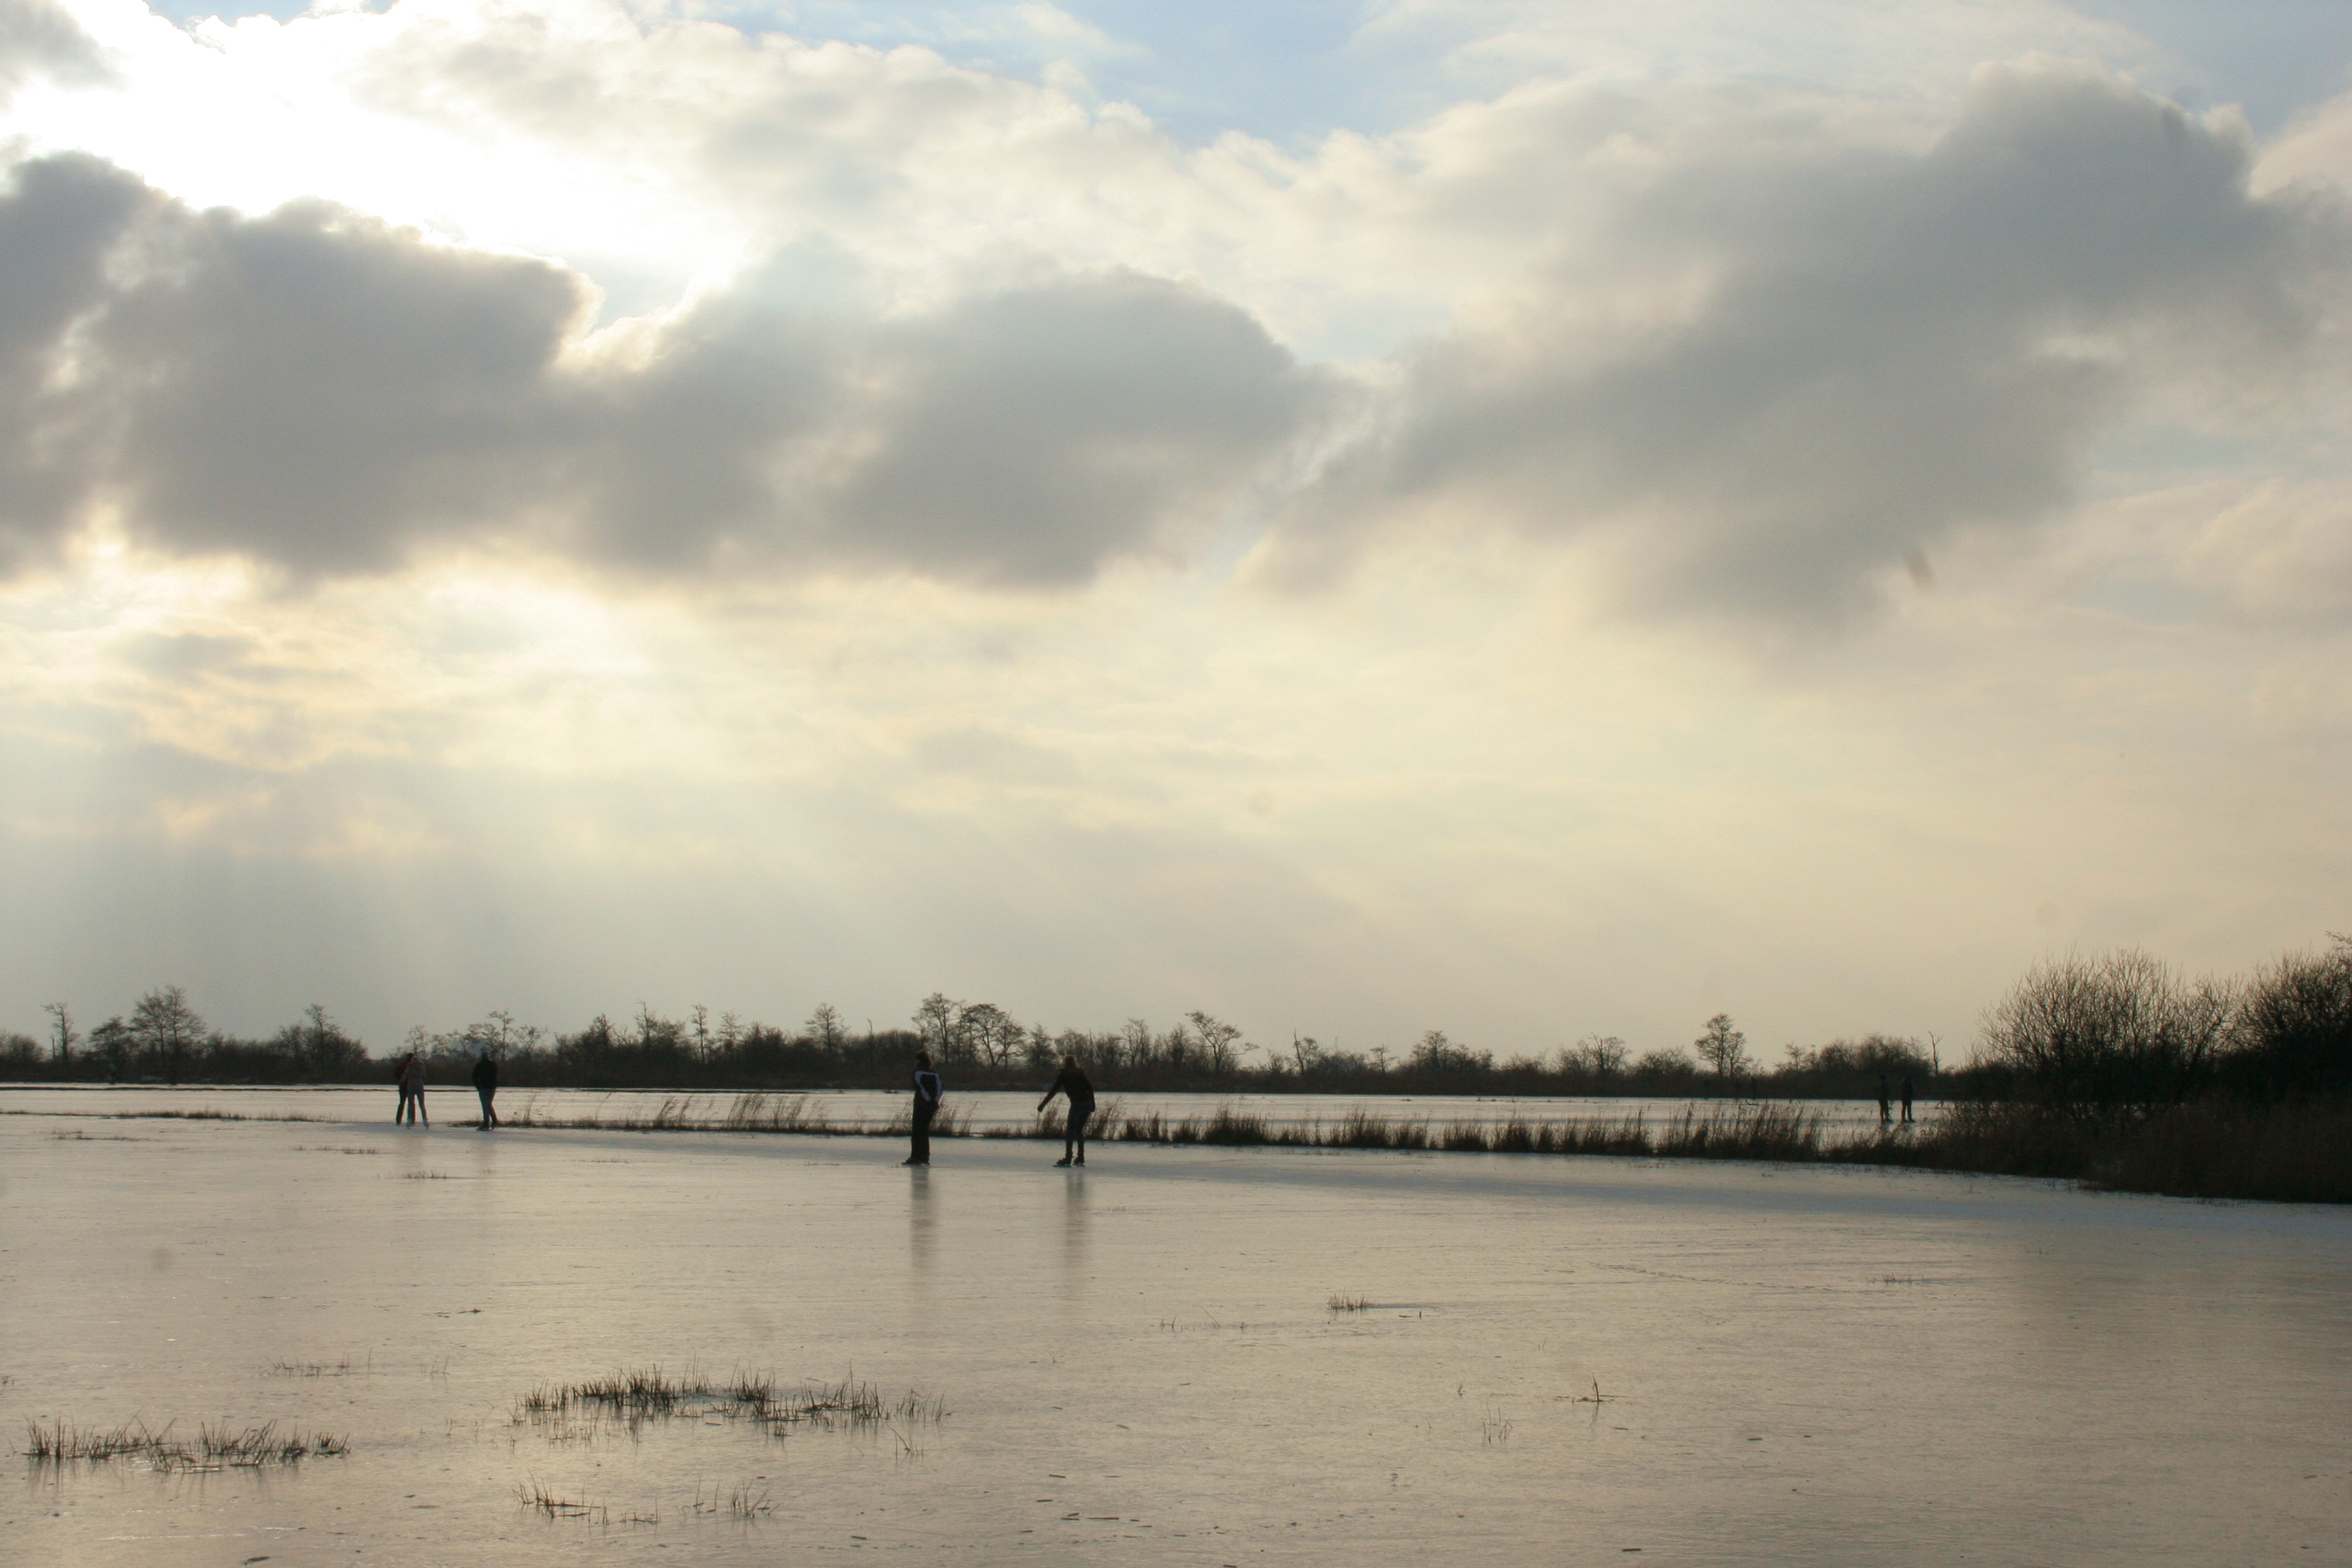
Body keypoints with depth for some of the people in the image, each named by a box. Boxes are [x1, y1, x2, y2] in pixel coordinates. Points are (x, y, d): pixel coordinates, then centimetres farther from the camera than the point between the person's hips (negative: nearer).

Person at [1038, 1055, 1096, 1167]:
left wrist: (1043, 1105, 3)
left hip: (1076, 1104, -6)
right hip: (1087, 1104, 6)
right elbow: (1090, 1089, 13)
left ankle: (1067, 1159, -12)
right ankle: (1080, 1159, 14)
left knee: (1070, 1131, -3)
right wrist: (1093, 1105, 18)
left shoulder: (1064, 1074, 2)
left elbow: (1054, 1091, 0)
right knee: (1079, 1131, 16)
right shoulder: (1080, 1073, 16)